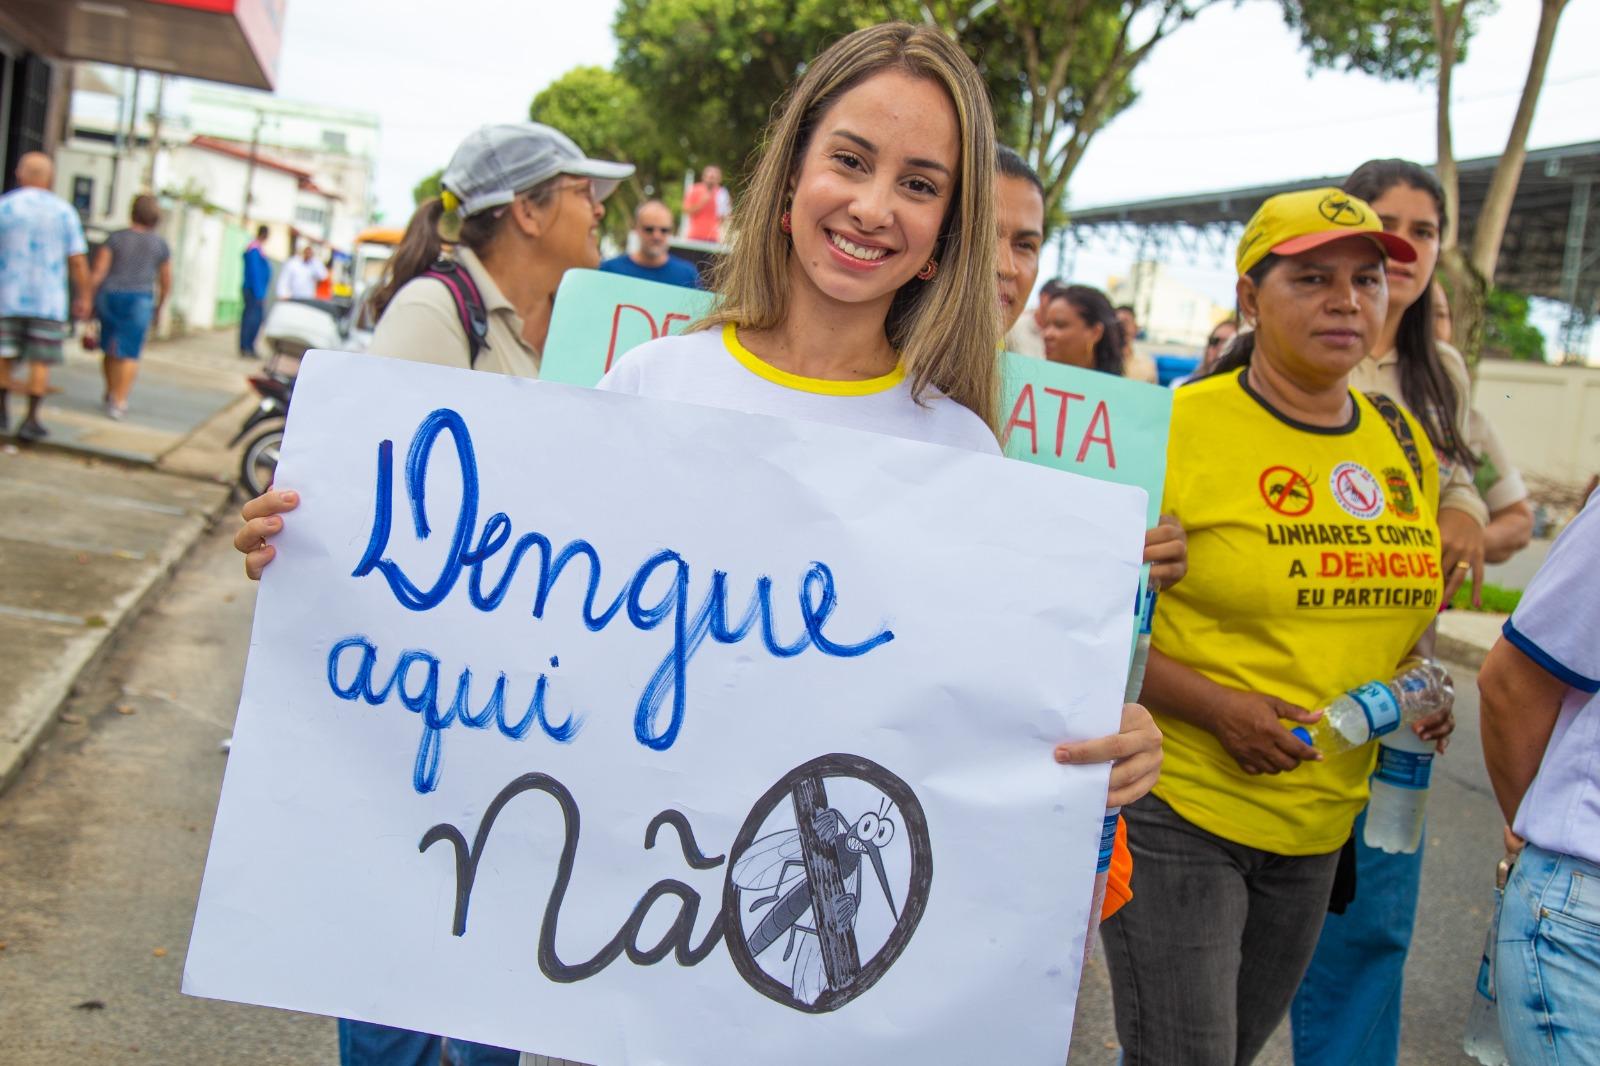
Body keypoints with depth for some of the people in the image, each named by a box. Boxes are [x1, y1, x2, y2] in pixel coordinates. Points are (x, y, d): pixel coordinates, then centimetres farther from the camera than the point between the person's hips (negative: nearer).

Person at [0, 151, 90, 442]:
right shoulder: (63, 211, -1)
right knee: (41, 362, 3)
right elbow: (78, 260, -4)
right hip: (48, 299, -1)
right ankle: (31, 420, -1)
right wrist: (84, 297, 5)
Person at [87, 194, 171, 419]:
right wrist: (159, 308, 20)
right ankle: (118, 401, -11)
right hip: (139, 301, -1)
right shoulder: (160, 245, 2)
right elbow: (166, 282, 7)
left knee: (110, 348, 18)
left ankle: (111, 393, 30)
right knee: (129, 354, -2)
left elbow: (98, 272, -5)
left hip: (110, 297, 2)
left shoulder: (115, 238, 1)